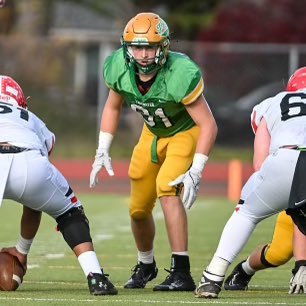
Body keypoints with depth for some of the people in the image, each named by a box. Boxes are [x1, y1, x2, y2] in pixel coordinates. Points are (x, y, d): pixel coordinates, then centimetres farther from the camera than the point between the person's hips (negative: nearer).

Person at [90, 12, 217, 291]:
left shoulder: (181, 75, -36)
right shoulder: (119, 69, -20)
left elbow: (209, 125, -29)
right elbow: (113, 107, 3)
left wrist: (196, 171, -35)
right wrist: (102, 151, -3)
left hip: (187, 132, -5)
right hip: (153, 133, 6)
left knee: (167, 189, -29)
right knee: (139, 209, 9)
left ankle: (181, 273, -25)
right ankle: (146, 265, 39)